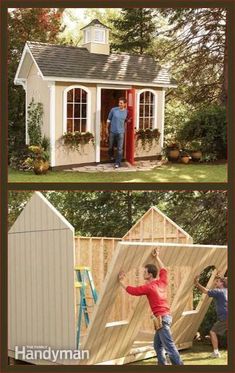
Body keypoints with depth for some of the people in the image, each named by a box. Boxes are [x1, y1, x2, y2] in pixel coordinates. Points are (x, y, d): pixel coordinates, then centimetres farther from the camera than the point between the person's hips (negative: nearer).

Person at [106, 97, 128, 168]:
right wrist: (107, 129, 5)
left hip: (120, 132, 0)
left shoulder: (126, 111, -2)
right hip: (112, 131, 0)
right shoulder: (113, 110, -8)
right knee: (111, 146, 16)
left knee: (120, 148, -5)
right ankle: (111, 156, 45)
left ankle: (118, 163, 1)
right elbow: (109, 119, 3)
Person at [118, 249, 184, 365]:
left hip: (161, 318, -9)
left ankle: (179, 364, -12)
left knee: (169, 346, -10)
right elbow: (163, 270, 28)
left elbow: (132, 290, -8)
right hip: (166, 316, 9)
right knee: (157, 345, 19)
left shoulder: (149, 287, -12)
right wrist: (157, 258, 34)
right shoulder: (162, 282, 8)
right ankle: (162, 364, 22)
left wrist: (121, 281, 4)